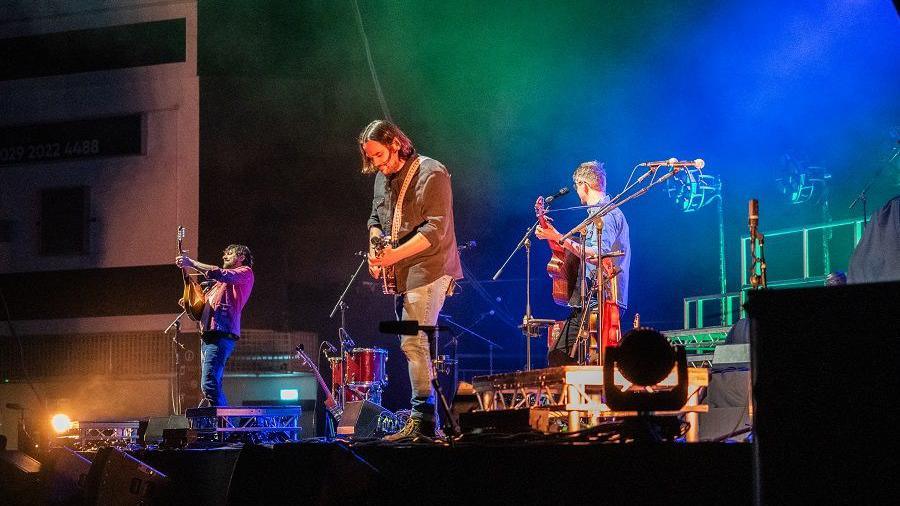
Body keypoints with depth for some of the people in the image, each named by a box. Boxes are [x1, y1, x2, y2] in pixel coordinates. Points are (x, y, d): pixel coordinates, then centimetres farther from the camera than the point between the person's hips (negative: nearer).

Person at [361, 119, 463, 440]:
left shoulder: (431, 174, -12)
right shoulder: (383, 178, 14)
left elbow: (435, 230, -19)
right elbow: (376, 219, 25)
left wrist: (395, 254, -26)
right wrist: (375, 250, 3)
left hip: (428, 270, -9)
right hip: (401, 276, 9)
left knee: (413, 343, -16)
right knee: (416, 344, 9)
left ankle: (422, 421, -15)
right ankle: (423, 419, 13)